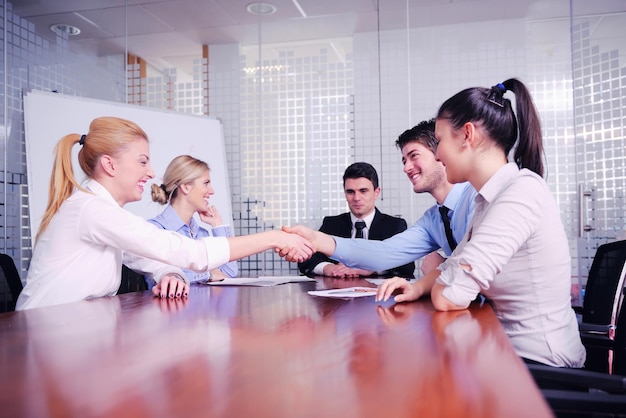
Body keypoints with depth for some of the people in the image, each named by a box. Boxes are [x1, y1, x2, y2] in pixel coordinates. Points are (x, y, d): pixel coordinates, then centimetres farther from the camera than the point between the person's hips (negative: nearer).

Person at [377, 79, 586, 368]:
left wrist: (436, 274, -4)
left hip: (538, 365, -7)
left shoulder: (523, 192, -22)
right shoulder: (491, 197, 6)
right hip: (510, 350, 7)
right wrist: (417, 287, -2)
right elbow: (458, 265, 17)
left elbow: (450, 296, -27)